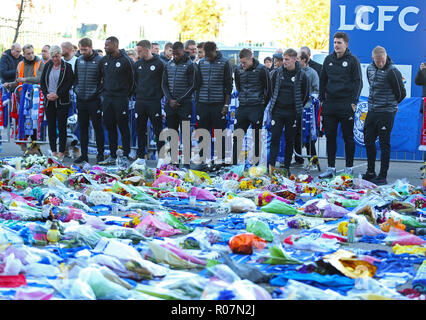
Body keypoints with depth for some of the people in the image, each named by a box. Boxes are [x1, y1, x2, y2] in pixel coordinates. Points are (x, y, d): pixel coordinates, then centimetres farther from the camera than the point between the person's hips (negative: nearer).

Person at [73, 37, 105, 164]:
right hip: (81, 100, 5)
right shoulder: (79, 60, 10)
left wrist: (98, 92, -12)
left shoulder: (99, 61, -7)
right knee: (83, 128, 9)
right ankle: (84, 154, 15)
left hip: (94, 100, -5)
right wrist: (76, 89, 7)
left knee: (98, 128, 0)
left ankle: (100, 154, 7)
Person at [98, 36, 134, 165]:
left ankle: (126, 155, 3)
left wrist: (126, 94, 0)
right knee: (110, 128, 8)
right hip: (107, 99, 6)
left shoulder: (125, 60, -8)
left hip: (121, 99, -6)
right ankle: (112, 156, 15)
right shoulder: (104, 60, 8)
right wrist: (104, 91, 14)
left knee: (123, 128, -2)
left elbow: (131, 79, -3)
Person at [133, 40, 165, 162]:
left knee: (158, 129, -1)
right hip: (140, 101, 5)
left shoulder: (159, 63, -7)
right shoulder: (137, 64, 9)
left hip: (154, 101, -5)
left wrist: (159, 95, -7)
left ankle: (161, 155, 3)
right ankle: (140, 155, 16)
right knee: (140, 129, 9)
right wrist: (137, 92, 10)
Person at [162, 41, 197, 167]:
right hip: (170, 105, 5)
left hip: (184, 104, -5)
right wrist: (170, 100, -4)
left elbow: (192, 86, -7)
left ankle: (186, 161, 0)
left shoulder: (189, 65, -4)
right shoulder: (169, 65, 10)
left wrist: (179, 100, -11)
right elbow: (164, 84, 11)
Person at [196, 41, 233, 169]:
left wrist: (226, 104, -8)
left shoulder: (225, 63, -3)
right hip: (203, 104, 4)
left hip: (218, 104, -4)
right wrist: (197, 102, 11)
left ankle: (219, 160, 7)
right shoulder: (202, 62, 10)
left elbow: (229, 85, -3)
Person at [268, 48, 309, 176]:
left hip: (292, 113, -1)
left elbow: (305, 95, 6)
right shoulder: (278, 73, 4)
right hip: (277, 111, 1)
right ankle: (271, 165, -7)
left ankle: (286, 167, 12)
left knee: (290, 140, 5)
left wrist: (297, 108, 8)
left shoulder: (301, 75, -2)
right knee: (275, 138, -6)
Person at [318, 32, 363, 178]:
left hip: (346, 105, -4)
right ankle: (331, 168, 12)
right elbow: (323, 80, 18)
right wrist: (322, 99, 10)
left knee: (348, 137, 2)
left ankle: (349, 168, 9)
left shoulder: (352, 60, -2)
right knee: (330, 137, 5)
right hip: (330, 104, 4)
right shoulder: (328, 59, 12)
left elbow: (358, 82, -2)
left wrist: (354, 102, -9)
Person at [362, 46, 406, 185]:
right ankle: (370, 173, 26)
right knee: (368, 141, 12)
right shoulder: (370, 68, 7)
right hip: (371, 111, 7)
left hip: (386, 113, -7)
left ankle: (382, 176, 5)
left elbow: (402, 93, -7)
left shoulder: (392, 71, -15)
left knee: (384, 144, -2)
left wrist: (391, 104, 7)